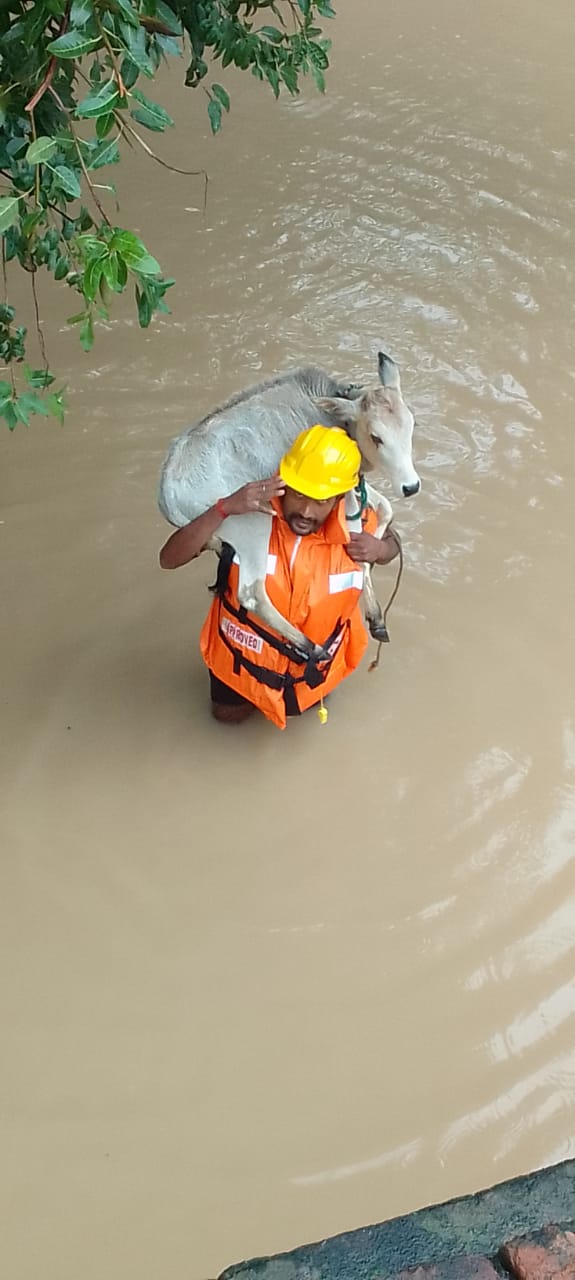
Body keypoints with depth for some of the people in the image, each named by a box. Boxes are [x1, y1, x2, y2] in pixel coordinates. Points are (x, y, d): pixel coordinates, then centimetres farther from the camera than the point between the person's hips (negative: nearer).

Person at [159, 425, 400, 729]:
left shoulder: (357, 524, -28)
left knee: (307, 702, 30)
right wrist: (225, 508, -52)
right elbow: (169, 559, -39)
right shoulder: (250, 510, -35)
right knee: (228, 714, 23)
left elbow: (391, 544, -3)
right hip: (246, 646, -1)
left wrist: (380, 549, -29)